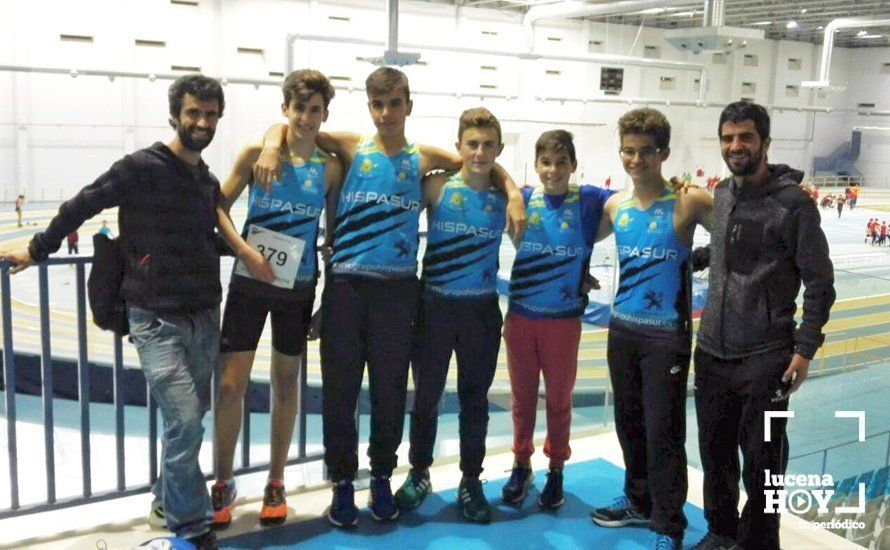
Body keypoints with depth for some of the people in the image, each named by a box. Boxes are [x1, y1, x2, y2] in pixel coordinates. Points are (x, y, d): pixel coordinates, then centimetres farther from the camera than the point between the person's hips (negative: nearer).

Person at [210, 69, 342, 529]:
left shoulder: (330, 167, -1)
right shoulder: (256, 154, -4)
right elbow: (220, 206, -2)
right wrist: (245, 250, -16)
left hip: (298, 287, 1)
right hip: (249, 283, -1)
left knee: (285, 384, 12)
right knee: (230, 385, -2)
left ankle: (275, 483, 27)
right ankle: (223, 484, 17)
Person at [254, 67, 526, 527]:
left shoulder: (423, 158, 7)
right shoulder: (353, 147, 5)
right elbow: (288, 124, 10)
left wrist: (514, 196, 3)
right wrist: (272, 146, -10)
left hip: (397, 287, 1)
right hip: (345, 284, 0)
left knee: (390, 389, 8)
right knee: (339, 389, 4)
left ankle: (382, 477, 27)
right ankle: (342, 481, 22)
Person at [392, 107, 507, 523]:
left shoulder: (504, 196, 1)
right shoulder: (437, 187, -5)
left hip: (482, 310, 1)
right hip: (435, 306, -1)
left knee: (475, 399, 10)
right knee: (426, 396, 9)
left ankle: (471, 481, 24)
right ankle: (419, 473, 28)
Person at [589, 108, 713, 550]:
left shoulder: (688, 202, -13)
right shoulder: (616, 205, 3)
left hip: (667, 334, -5)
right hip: (622, 328, 6)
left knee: (662, 433, 0)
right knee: (629, 423, 17)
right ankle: (639, 501, 36)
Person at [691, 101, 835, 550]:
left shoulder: (793, 203, -11)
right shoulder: (721, 195, 7)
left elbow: (820, 283, -10)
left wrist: (805, 349, -13)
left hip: (765, 358, -6)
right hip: (711, 352, 6)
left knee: (760, 460, 4)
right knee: (715, 450, 17)